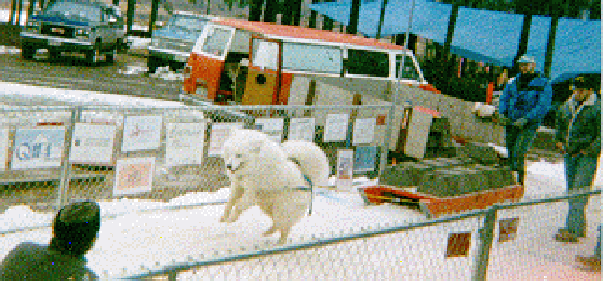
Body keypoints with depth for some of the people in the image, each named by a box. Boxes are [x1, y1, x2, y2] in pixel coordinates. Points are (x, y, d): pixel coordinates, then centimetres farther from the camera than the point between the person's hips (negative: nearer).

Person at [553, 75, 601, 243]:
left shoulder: (597, 108, -9)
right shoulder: (567, 106, 11)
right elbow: (559, 124, 28)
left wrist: (589, 150, -15)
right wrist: (559, 140, 14)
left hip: (588, 156, -7)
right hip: (570, 154, 7)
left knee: (579, 192, -12)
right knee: (571, 191, 11)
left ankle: (572, 230, -15)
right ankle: (580, 226, 22)